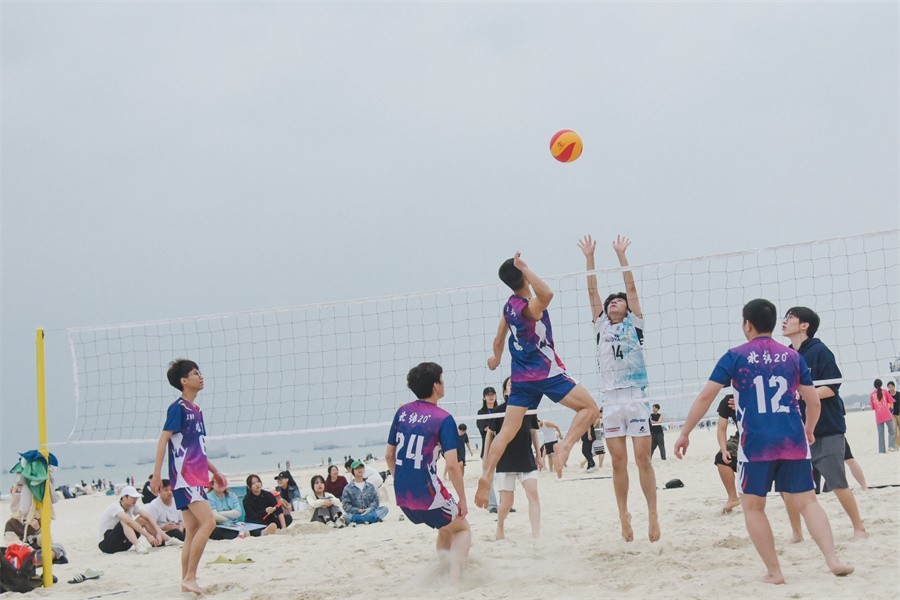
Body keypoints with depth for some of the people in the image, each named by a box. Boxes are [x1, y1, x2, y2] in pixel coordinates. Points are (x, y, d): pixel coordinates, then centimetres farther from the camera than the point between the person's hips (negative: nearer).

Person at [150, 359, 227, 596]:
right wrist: (156, 475, -15)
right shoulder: (178, 408, -9)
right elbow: (163, 440, -11)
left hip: (196, 477, 9)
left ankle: (186, 581, 12)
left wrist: (215, 471, 26)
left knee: (193, 531, 9)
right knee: (208, 522, -18)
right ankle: (190, 577, -15)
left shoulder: (196, 410, 17)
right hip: (184, 476, -9)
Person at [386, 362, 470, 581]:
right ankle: (455, 576, -4)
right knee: (462, 528, 17)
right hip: (428, 496, -6)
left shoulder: (402, 412, 6)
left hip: (402, 497, 6)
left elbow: (388, 455, 12)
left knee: (446, 527, 29)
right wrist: (462, 500, -8)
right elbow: (452, 465, -18)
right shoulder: (443, 419, -12)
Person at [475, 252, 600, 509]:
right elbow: (547, 294, -43)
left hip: (522, 377, 8)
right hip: (546, 372, -8)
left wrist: (496, 359, 40)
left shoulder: (509, 305, 7)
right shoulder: (530, 306, -17)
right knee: (590, 408, -3)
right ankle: (564, 446, -19)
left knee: (506, 432, 6)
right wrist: (524, 268, -35)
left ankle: (486, 476, -1)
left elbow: (499, 339, 21)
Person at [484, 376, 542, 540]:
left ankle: (536, 534, -16)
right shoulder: (500, 411, -5)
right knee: (507, 501, -1)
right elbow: (490, 434, 3)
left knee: (533, 493, -15)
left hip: (527, 460, 3)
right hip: (505, 462, -2)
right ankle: (499, 530, 27)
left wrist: (538, 455, 16)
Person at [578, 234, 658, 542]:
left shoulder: (634, 324, 10)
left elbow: (631, 287, 5)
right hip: (610, 399, 3)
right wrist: (589, 257, 11)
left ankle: (653, 515, -1)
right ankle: (623, 515, 9)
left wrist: (621, 254, 6)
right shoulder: (601, 326, 17)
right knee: (618, 461, 2)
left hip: (636, 396, -3)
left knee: (643, 459, -5)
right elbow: (592, 291, 14)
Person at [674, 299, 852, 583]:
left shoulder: (735, 357, 1)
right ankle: (832, 558, -9)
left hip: (756, 444, -3)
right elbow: (814, 402, 11)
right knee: (807, 501, 8)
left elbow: (705, 396, -4)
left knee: (753, 506, 10)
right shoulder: (792, 357, 10)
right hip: (794, 442, 3)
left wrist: (685, 433, 3)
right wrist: (809, 431, 30)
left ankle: (774, 571, 6)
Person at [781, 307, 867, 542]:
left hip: (827, 431, -6)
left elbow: (831, 389, -16)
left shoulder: (819, 351, -9)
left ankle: (859, 529, 13)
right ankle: (796, 533, 16)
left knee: (838, 483, -3)